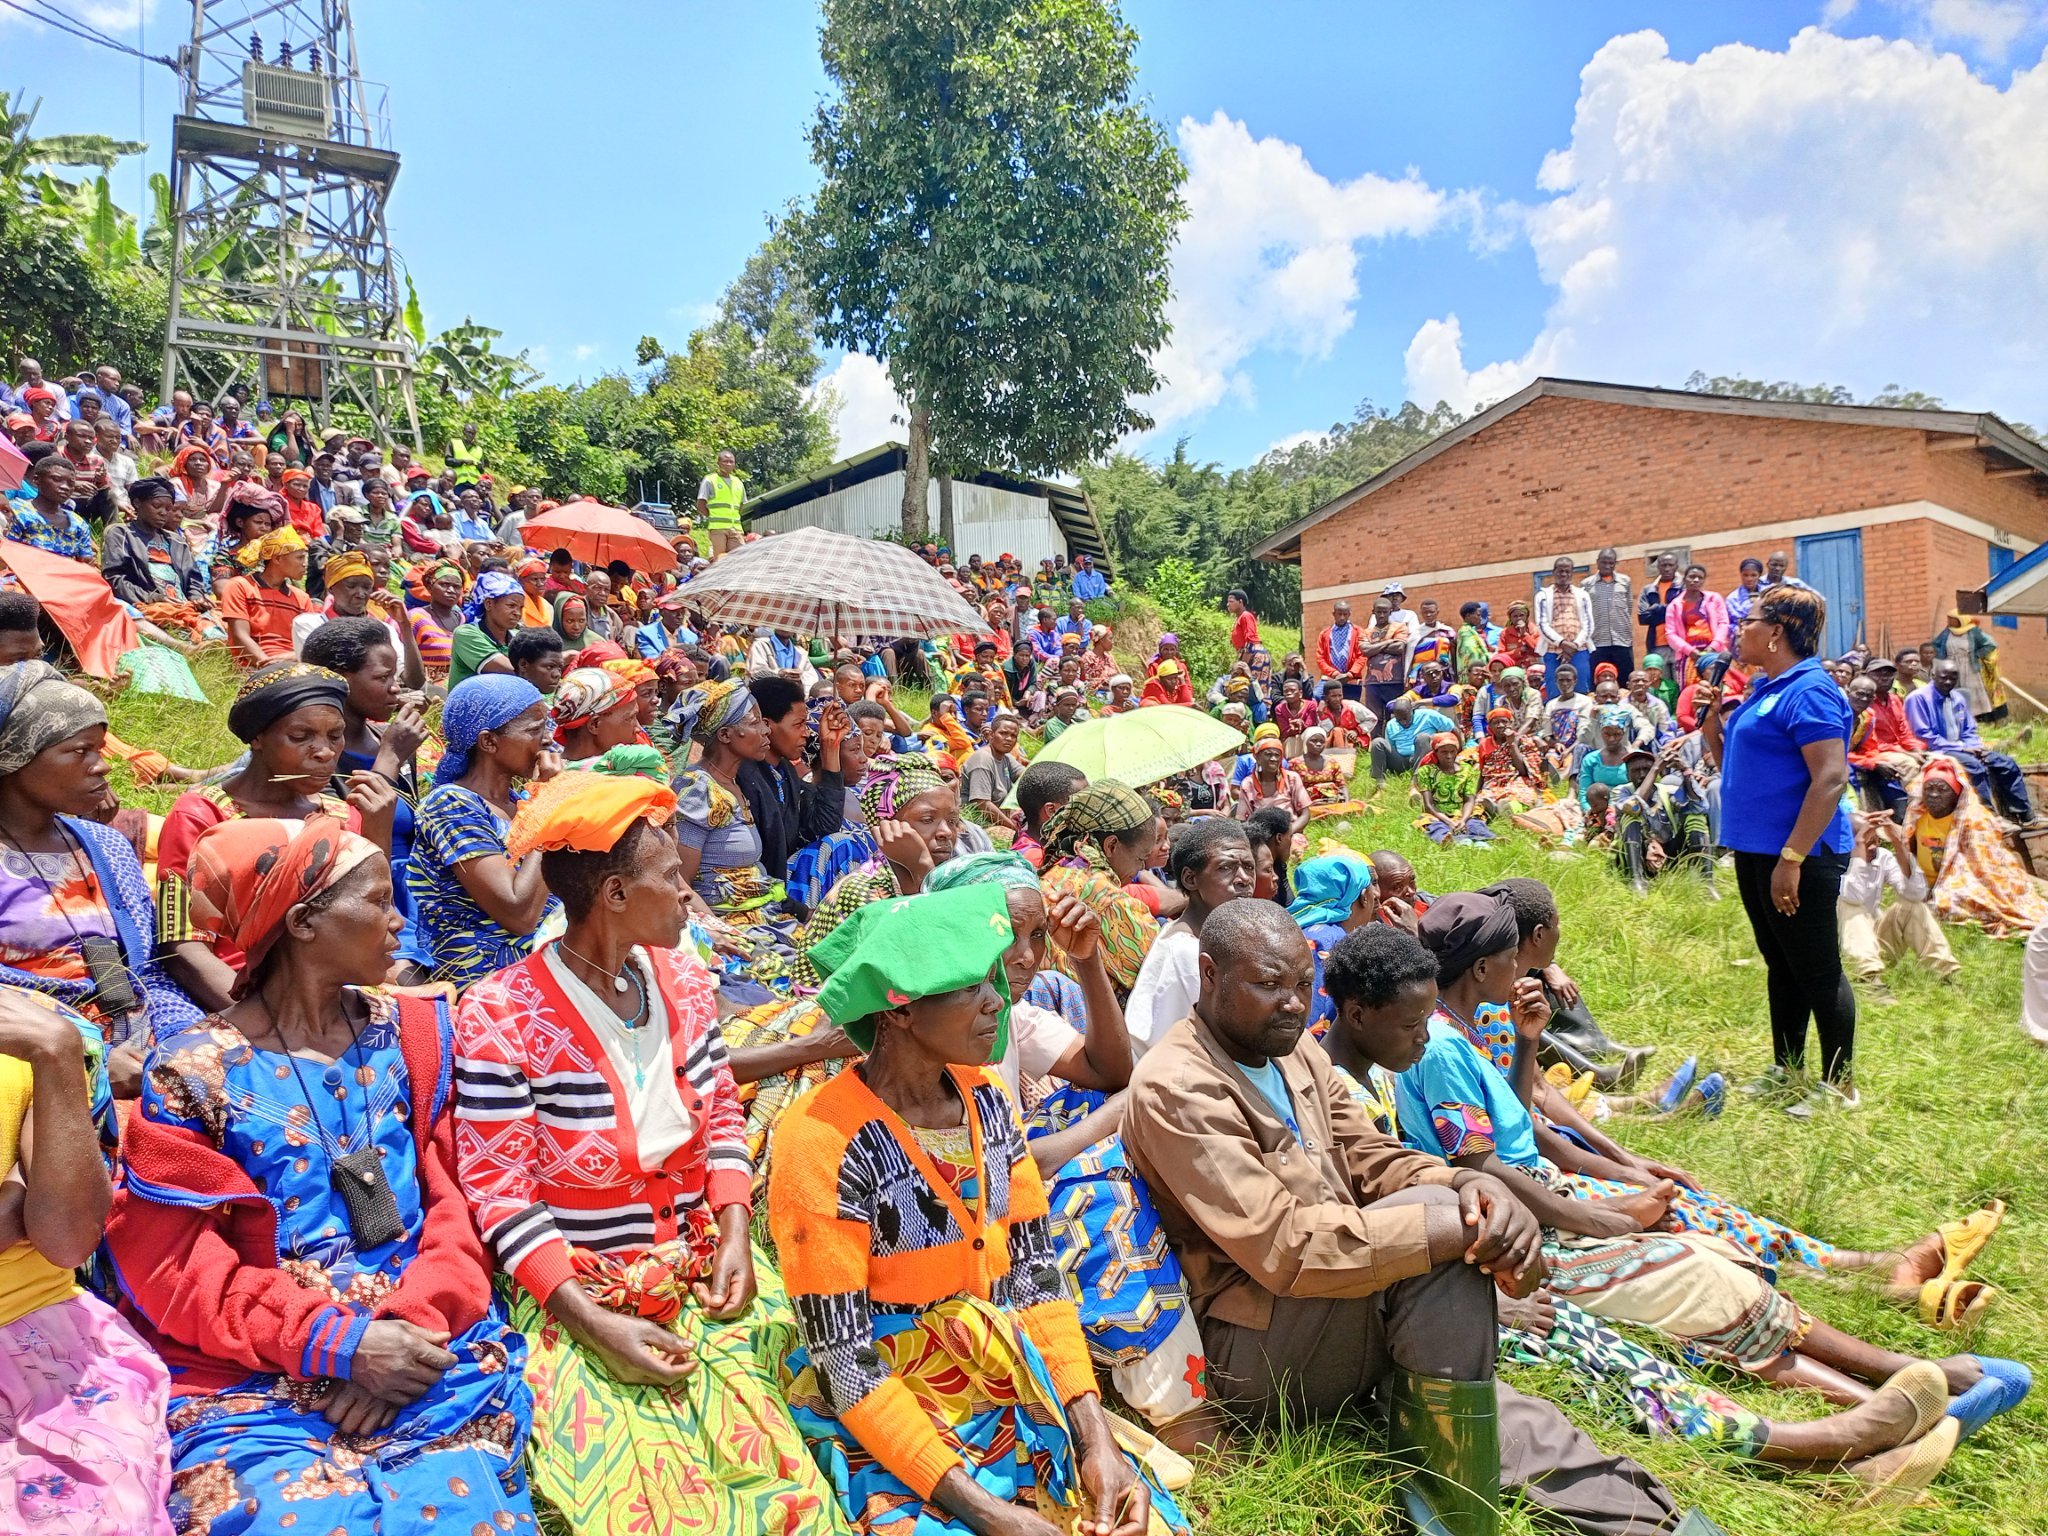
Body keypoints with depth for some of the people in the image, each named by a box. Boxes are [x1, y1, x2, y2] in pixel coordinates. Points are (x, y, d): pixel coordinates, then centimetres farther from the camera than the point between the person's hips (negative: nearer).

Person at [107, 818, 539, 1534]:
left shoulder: (412, 1035, 10)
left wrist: (414, 1324, -11)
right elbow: (175, 1268, -4)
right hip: (253, 1387, -2)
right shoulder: (193, 1073, -1)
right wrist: (341, 1341, -14)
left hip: (421, 1350, 2)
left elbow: (461, 1203, 6)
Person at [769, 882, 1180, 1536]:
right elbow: (846, 1366, -18)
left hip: (1015, 1394, 5)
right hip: (884, 1422, -5)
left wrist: (1095, 1440, -9)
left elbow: (1037, 1275, 1)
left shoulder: (985, 1098, -1)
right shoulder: (823, 1142, -20)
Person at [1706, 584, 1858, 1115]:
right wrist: (1711, 718, 6)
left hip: (1798, 855, -10)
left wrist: (1792, 858, -27)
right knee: (1780, 965, 18)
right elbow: (1730, 761, 23)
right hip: (1757, 850, 10)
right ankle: (1785, 1071, 29)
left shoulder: (1808, 690, -16)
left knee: (1817, 969, 0)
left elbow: (1832, 777, -24)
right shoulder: (1762, 689, 14)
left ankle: (1840, 1086, 12)